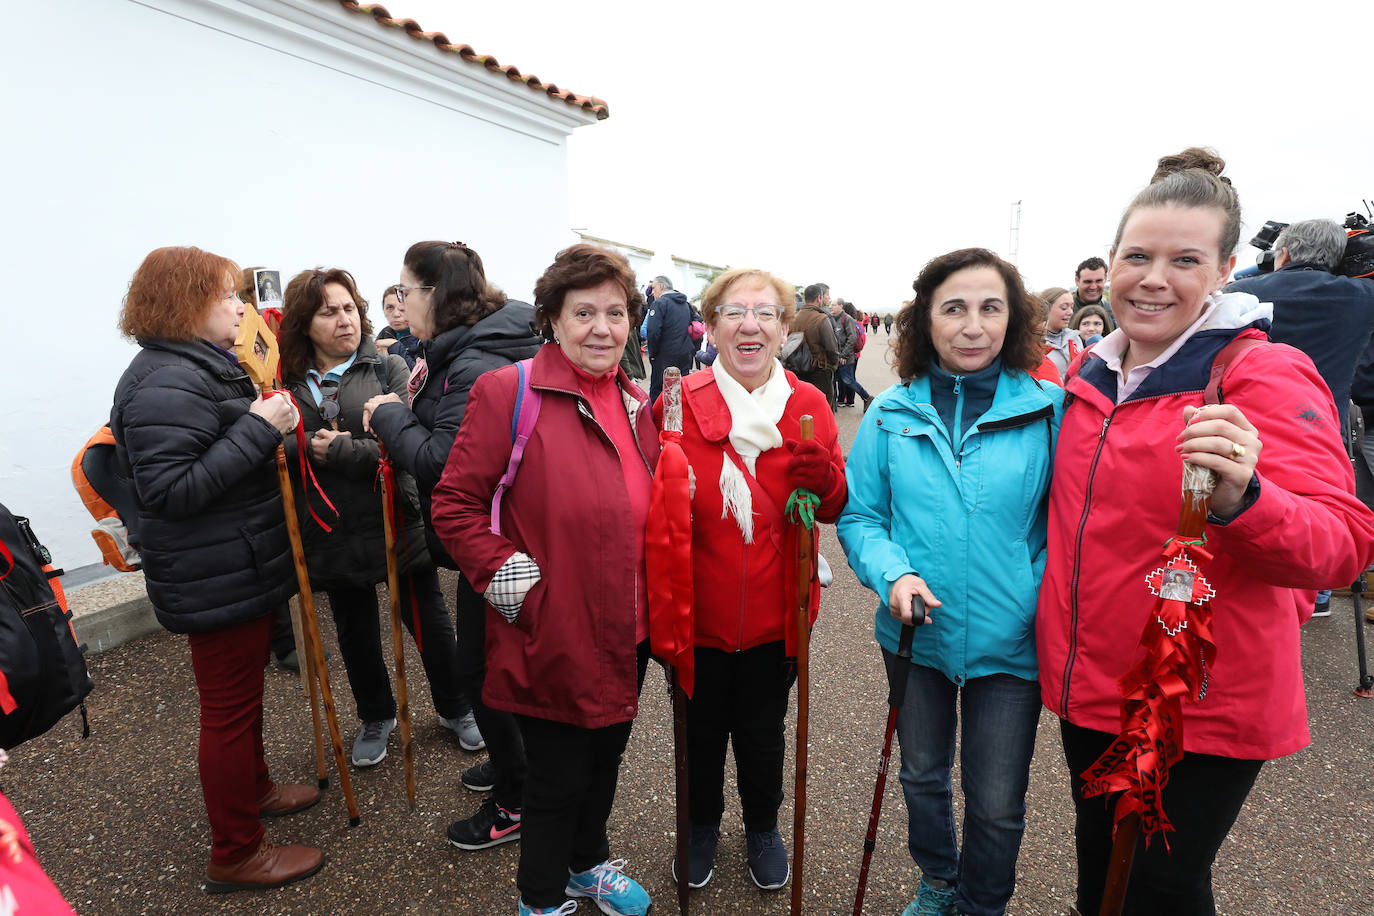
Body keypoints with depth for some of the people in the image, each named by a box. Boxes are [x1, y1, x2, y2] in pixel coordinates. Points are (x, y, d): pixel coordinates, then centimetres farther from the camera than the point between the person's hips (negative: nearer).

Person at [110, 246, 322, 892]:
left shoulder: (201, 367, 10)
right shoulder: (166, 384, -22)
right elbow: (170, 490, -28)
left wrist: (265, 424, 6)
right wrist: (257, 427, -28)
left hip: (239, 570, 10)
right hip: (215, 582, -10)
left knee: (243, 690, 25)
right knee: (229, 707, 5)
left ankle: (254, 789, 47)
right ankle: (236, 854, 23)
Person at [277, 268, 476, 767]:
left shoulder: (388, 368, -5)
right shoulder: (288, 383, 3)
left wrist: (337, 451, -17)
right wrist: (307, 446, -19)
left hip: (397, 524, -2)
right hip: (333, 534, 3)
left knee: (430, 623, 11)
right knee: (355, 633, 18)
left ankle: (455, 708, 35)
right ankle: (376, 717, 42)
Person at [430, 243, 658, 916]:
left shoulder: (634, 402, 8)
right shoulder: (508, 392, -13)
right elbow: (454, 504, -12)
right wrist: (508, 577, -17)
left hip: (628, 633, 7)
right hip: (553, 635, -6)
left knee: (605, 758, 25)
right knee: (558, 778, 11)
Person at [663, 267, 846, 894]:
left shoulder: (807, 405, -4)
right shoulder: (678, 402, -8)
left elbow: (835, 508, -1)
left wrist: (815, 463, -22)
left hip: (775, 613, 1)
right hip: (697, 609, 0)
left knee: (762, 732, 21)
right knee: (701, 729, 20)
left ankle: (763, 827, 50)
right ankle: (702, 826, 50)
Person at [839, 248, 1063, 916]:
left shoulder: (1049, 411, -10)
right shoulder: (892, 414, -6)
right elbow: (859, 515, -2)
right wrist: (893, 573, -19)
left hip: (1010, 641, -1)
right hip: (916, 633, 2)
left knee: (996, 805, 12)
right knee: (922, 776, 24)